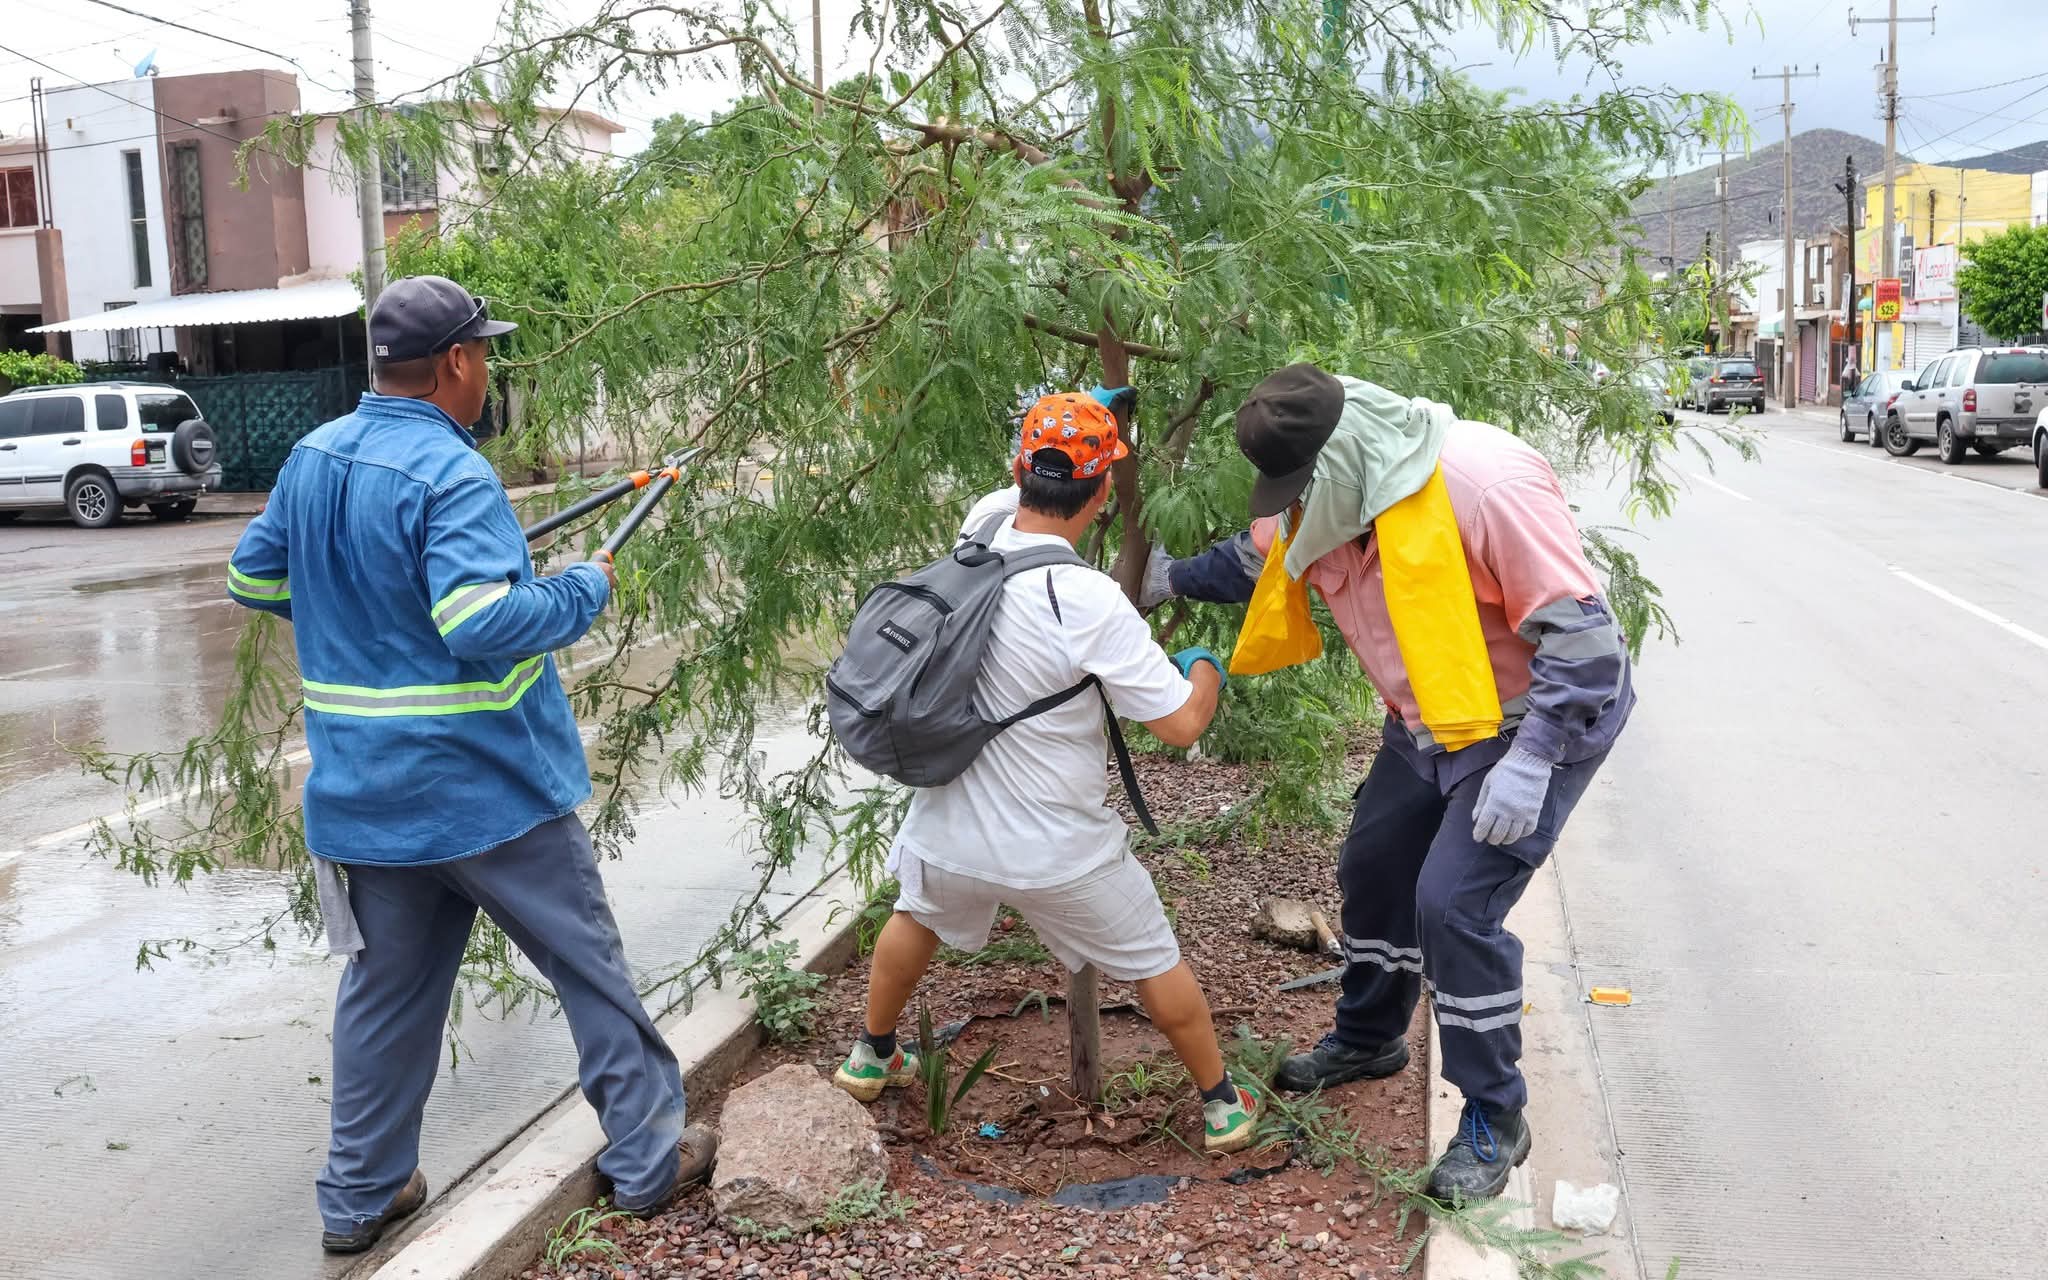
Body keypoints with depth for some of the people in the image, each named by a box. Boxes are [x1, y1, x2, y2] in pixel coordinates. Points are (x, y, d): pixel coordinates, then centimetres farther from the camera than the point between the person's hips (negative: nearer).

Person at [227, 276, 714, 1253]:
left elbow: (252, 578, 17)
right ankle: (647, 1158, 18)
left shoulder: (313, 458, 6)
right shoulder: (448, 473, -19)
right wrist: (585, 590, -14)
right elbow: (484, 623, -28)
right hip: (491, 787, -7)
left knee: (384, 984, 16)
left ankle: (360, 1196, 24)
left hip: (364, 794, 7)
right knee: (590, 968, 8)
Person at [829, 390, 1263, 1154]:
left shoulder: (979, 528, -10)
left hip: (949, 830, 5)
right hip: (1057, 852, -5)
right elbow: (1182, 724, -20)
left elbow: (1019, 489, 16)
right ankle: (1223, 1105, 34)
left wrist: (1075, 414, 23)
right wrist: (1206, 667, 0)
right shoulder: (1088, 601, -27)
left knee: (918, 915, 35)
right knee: (1155, 963, 18)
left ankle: (872, 1058, 51)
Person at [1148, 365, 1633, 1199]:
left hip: (1540, 718, -8)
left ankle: (1495, 1122, 4)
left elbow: (1580, 633, -29)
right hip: (1430, 723, 8)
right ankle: (1368, 1039, 44)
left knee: (1455, 903, -16)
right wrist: (1169, 580, 2)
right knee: (1374, 869, 17)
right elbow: (1255, 562, 15)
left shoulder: (1486, 485, -33)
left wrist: (1528, 764, -31)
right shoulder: (1324, 497, -9)